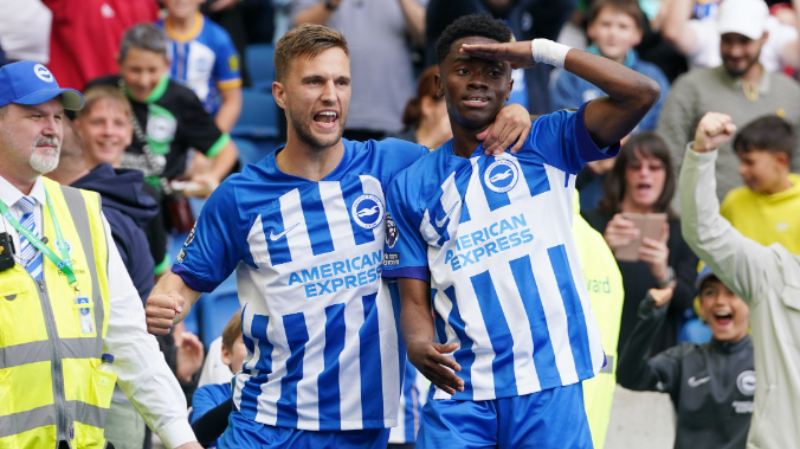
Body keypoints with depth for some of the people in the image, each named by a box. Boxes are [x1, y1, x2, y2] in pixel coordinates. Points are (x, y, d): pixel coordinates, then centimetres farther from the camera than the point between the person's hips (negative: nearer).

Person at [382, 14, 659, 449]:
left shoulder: (546, 145, 6)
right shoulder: (410, 187, 11)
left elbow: (641, 93, -7)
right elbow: (415, 299, 7)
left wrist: (542, 51, -6)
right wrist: (419, 345, -17)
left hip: (548, 384, -1)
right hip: (459, 392, 1)